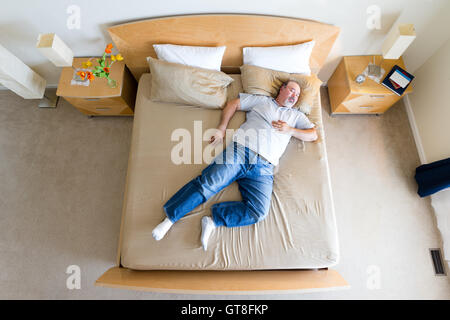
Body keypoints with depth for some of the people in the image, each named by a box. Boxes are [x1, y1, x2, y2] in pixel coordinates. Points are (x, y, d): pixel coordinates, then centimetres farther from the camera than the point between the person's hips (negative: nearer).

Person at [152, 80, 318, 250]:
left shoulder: (296, 116, 30)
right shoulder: (261, 100, 23)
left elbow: (313, 134, 25)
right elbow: (233, 104, 22)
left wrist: (290, 130, 8)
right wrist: (222, 128, 6)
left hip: (264, 168, 2)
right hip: (239, 152, -1)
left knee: (258, 212, -20)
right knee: (207, 184, -18)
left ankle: (213, 220, -11)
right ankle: (170, 218, -9)